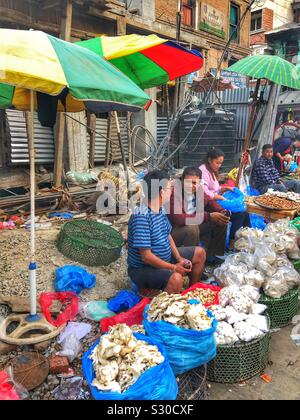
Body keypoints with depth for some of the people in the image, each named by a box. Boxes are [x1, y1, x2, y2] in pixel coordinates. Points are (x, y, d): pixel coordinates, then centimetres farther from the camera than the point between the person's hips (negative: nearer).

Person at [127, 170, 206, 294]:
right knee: (176, 278, -37)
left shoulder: (160, 209, 0)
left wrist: (179, 258, -1)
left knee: (199, 253, 14)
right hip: (143, 268, -10)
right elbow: (146, 256, -29)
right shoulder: (141, 217, -29)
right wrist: (174, 267, -23)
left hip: (165, 257, 10)